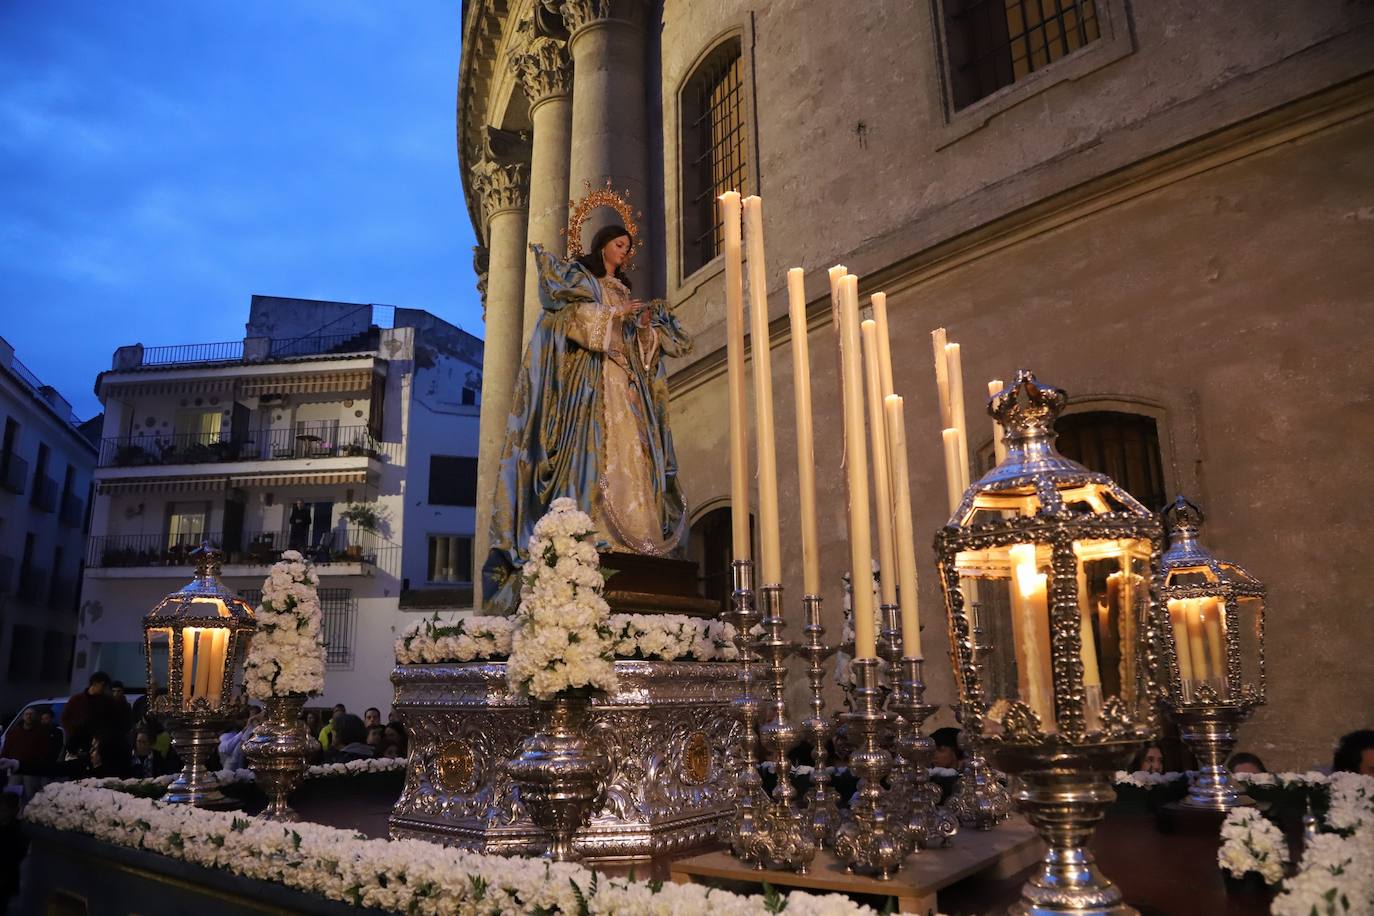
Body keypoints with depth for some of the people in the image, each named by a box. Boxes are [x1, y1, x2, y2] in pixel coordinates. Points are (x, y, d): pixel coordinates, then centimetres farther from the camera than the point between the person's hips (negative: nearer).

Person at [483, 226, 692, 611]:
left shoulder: (623, 292, 29)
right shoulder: (577, 277, 11)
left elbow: (638, 345, 22)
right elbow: (575, 316, -8)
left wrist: (646, 325, 3)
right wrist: (614, 315, -7)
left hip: (625, 380, 6)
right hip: (591, 375, -6)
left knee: (631, 454, -7)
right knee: (596, 448, -19)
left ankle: (636, 535, -13)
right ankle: (595, 532, -26)